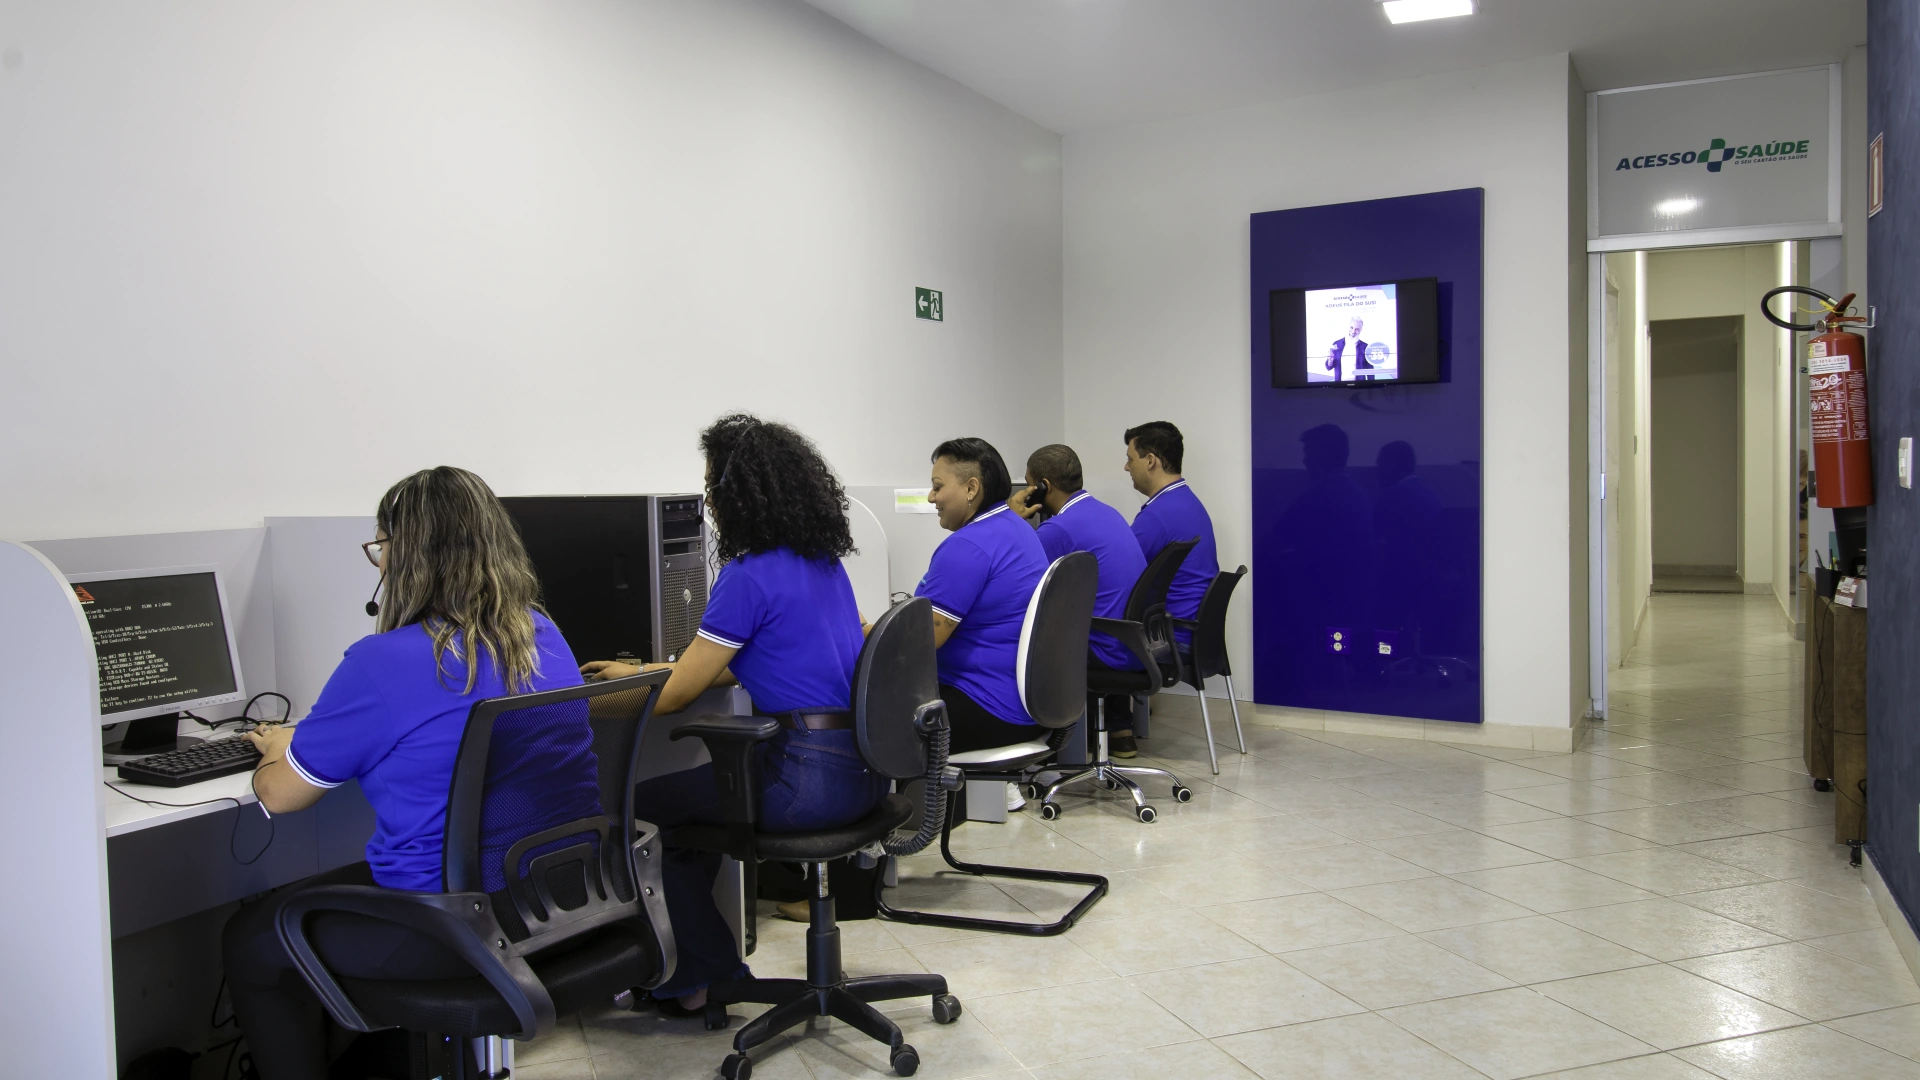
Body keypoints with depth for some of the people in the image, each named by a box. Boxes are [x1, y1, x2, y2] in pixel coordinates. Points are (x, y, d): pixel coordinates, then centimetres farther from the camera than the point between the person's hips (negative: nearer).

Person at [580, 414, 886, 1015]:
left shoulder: (749, 576, -15)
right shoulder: (823, 560, 12)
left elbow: (675, 696, -9)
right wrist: (640, 671, 28)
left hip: (811, 778, -9)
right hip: (865, 768, 9)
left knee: (645, 803, 9)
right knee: (693, 787, 26)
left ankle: (696, 979, 21)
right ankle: (691, 964, 33)